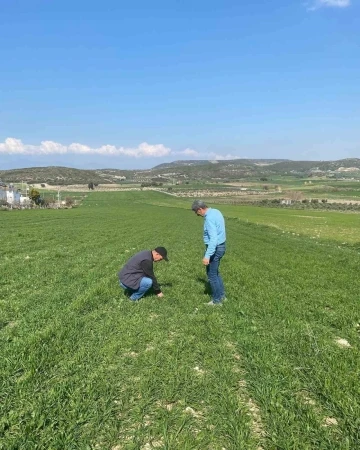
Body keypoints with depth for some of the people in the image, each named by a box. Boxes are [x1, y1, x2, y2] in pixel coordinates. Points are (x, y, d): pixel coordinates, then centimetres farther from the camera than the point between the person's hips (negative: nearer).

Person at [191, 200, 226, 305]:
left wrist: (207, 256, -31)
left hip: (215, 248, -10)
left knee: (211, 274, 3)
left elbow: (213, 238, -30)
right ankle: (221, 294, 32)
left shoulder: (209, 218, -23)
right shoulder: (216, 212, 7)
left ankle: (217, 300, 13)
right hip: (220, 246, 10)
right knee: (215, 272, 22)